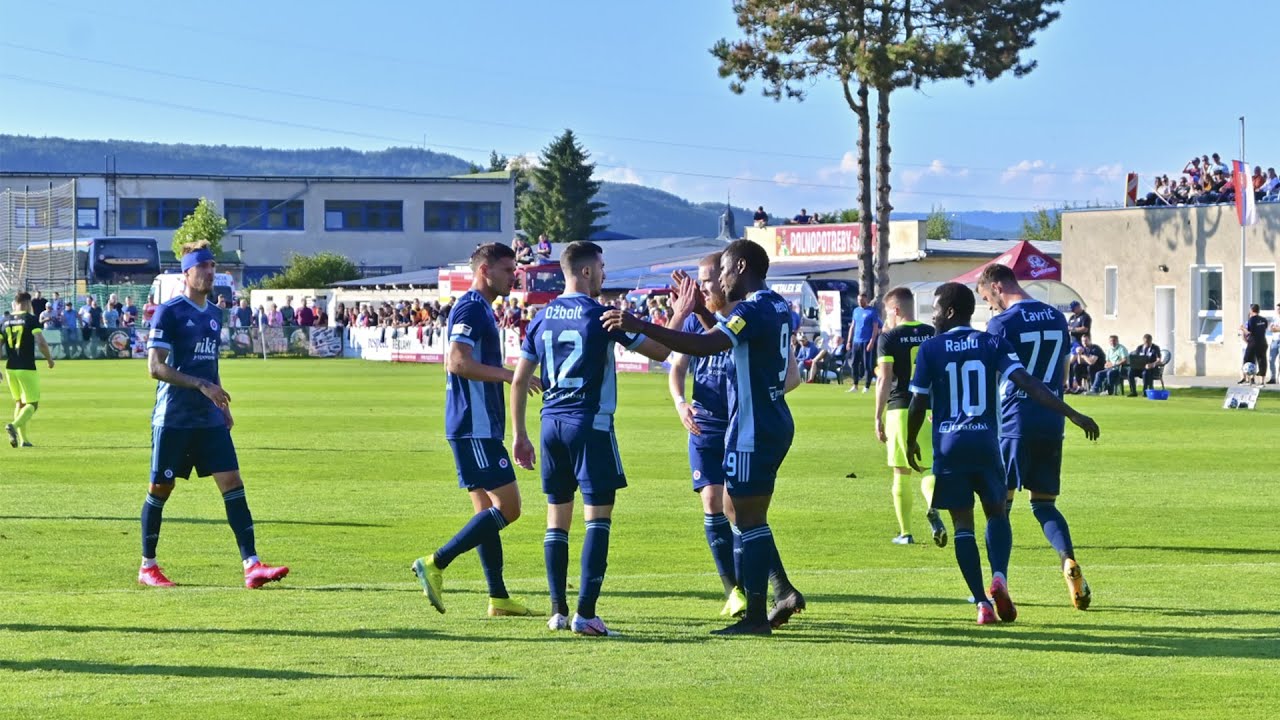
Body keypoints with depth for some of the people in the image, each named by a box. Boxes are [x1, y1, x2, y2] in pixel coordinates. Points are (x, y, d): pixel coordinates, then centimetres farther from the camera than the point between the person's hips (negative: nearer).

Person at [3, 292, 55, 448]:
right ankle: (14, 425, -26)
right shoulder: (31, 320, -7)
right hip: (27, 369, -5)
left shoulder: (5, 322, 8)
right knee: (32, 404, 0)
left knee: (19, 403, 18)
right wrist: (49, 359, 1)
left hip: (10, 368, 5)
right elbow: (41, 343, -17)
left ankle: (23, 439, 16)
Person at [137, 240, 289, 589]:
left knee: (232, 483, -5)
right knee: (160, 489, 3)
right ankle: (147, 567, 17)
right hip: (173, 419, -6)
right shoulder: (169, 312, -9)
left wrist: (223, 405, 17)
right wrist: (201, 385, -21)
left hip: (210, 418, 6)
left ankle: (252, 565, -11)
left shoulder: (214, 313, 14)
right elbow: (156, 367, -15)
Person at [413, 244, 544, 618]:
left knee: (488, 510, 10)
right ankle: (435, 564, -10)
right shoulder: (470, 309, -13)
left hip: (480, 427, 11)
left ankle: (498, 598, 13)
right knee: (507, 506, -11)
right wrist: (510, 375, -22)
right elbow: (457, 362, -24)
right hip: (475, 428, -11)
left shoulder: (481, 309, 19)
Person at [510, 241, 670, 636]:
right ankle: (585, 613, -11)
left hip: (551, 423, 6)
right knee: (598, 516, -4)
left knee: (557, 518, 12)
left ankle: (558, 611, 12)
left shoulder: (542, 317, 8)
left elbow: (519, 380, 10)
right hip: (591, 424, -6)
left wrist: (520, 434, 17)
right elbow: (659, 351, -5)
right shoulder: (600, 315, -8)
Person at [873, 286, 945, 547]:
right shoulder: (933, 335, 7)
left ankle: (905, 532, 10)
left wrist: (878, 417, -4)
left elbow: (884, 380, -9)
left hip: (900, 409, -3)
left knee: (901, 474, 7)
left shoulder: (889, 338, -5)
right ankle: (933, 508, -22)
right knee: (928, 469, 10)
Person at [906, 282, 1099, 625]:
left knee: (962, 523, 5)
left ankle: (983, 603, -4)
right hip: (985, 443, 1)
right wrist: (1072, 415, -13)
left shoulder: (930, 349, -1)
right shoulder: (992, 345, 2)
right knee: (996, 512, 18)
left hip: (948, 446, -1)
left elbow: (918, 403, 1)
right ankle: (999, 577, -8)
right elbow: (1028, 383, -10)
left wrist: (911, 442, 19)